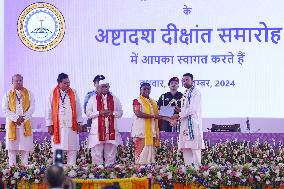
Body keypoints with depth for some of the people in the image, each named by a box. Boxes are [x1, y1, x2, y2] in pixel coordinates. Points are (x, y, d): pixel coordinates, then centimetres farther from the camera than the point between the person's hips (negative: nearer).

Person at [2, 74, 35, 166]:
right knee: (12, 148, -2)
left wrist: (23, 118, -12)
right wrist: (16, 118, -13)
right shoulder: (7, 95, 8)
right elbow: (5, 109, -1)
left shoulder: (28, 94, 9)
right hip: (12, 124, 0)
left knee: (25, 148, -2)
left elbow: (32, 108, 1)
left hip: (25, 124, 0)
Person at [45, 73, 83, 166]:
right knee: (58, 149, 0)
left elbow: (78, 108, 8)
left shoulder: (73, 93, 7)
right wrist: (50, 125, -2)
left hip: (71, 125, 2)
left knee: (72, 149, 1)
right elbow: (49, 110, 2)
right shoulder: (53, 94, 1)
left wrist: (79, 123, 3)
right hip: (57, 125, -2)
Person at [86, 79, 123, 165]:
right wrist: (100, 113, -12)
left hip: (111, 130, 2)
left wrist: (112, 113, -8)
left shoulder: (114, 99, 14)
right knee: (97, 154, -3)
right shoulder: (93, 99, 8)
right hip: (97, 131, -2)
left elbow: (120, 113, 12)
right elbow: (88, 113, 2)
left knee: (110, 154, 3)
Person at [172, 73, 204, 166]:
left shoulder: (195, 92, -6)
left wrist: (178, 115, -10)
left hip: (193, 123, -9)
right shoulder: (185, 94, 21)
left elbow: (192, 109, -15)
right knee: (185, 148, 5)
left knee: (194, 147, -10)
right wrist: (179, 110, 7)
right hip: (184, 124, 9)